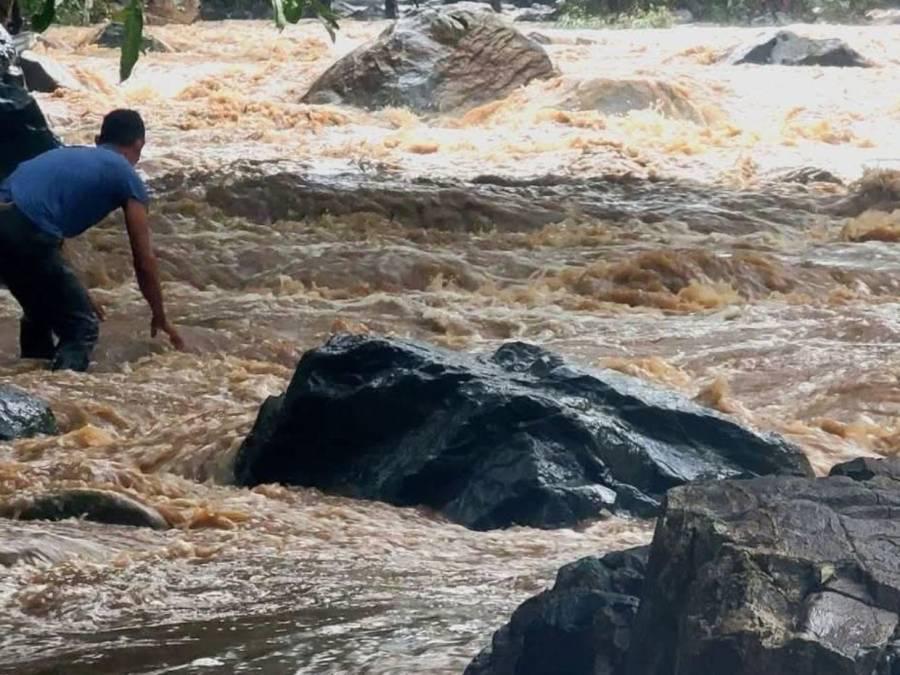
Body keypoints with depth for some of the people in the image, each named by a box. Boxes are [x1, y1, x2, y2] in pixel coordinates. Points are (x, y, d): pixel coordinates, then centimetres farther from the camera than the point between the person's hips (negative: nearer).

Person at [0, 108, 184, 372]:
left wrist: (75, 295, 47)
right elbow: (144, 260, 13)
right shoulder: (127, 177, 13)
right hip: (24, 231, -7)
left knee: (41, 312, 29)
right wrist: (160, 318, 25)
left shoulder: (70, 155, 33)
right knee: (83, 327, 5)